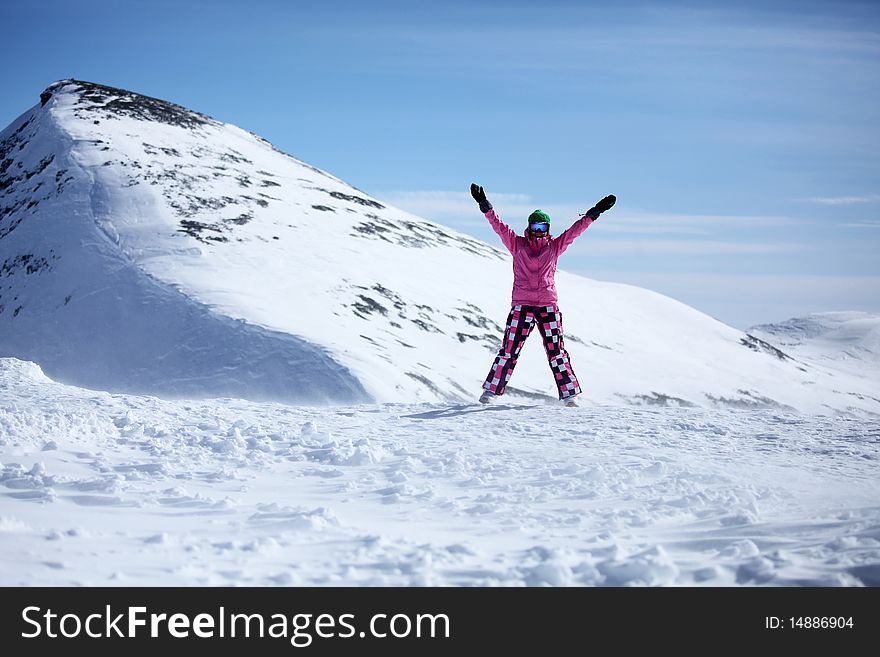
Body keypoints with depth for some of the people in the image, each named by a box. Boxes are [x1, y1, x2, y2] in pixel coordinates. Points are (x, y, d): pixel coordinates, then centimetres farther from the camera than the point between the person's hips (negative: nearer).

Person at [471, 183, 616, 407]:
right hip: (521, 305, -1)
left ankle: (569, 394, 5)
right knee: (509, 350, -2)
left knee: (556, 352, 2)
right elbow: (499, 226, 2)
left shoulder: (554, 246, 10)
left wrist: (594, 212, 4)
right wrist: (485, 206, -8)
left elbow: (576, 229, 9)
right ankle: (491, 391, 5)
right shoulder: (517, 245, 7)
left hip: (548, 306, 1)